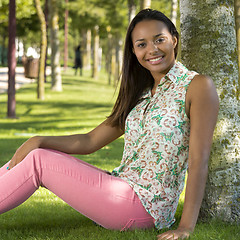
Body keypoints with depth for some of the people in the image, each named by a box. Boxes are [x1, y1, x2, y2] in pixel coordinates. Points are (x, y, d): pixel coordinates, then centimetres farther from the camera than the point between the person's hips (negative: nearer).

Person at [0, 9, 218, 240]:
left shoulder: (198, 86, -6)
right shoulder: (141, 95, 17)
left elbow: (199, 160, -13)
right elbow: (91, 141, 14)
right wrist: (39, 141, -2)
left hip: (145, 207, -7)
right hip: (121, 191, 7)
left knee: (38, 161, -11)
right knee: (35, 152, 0)